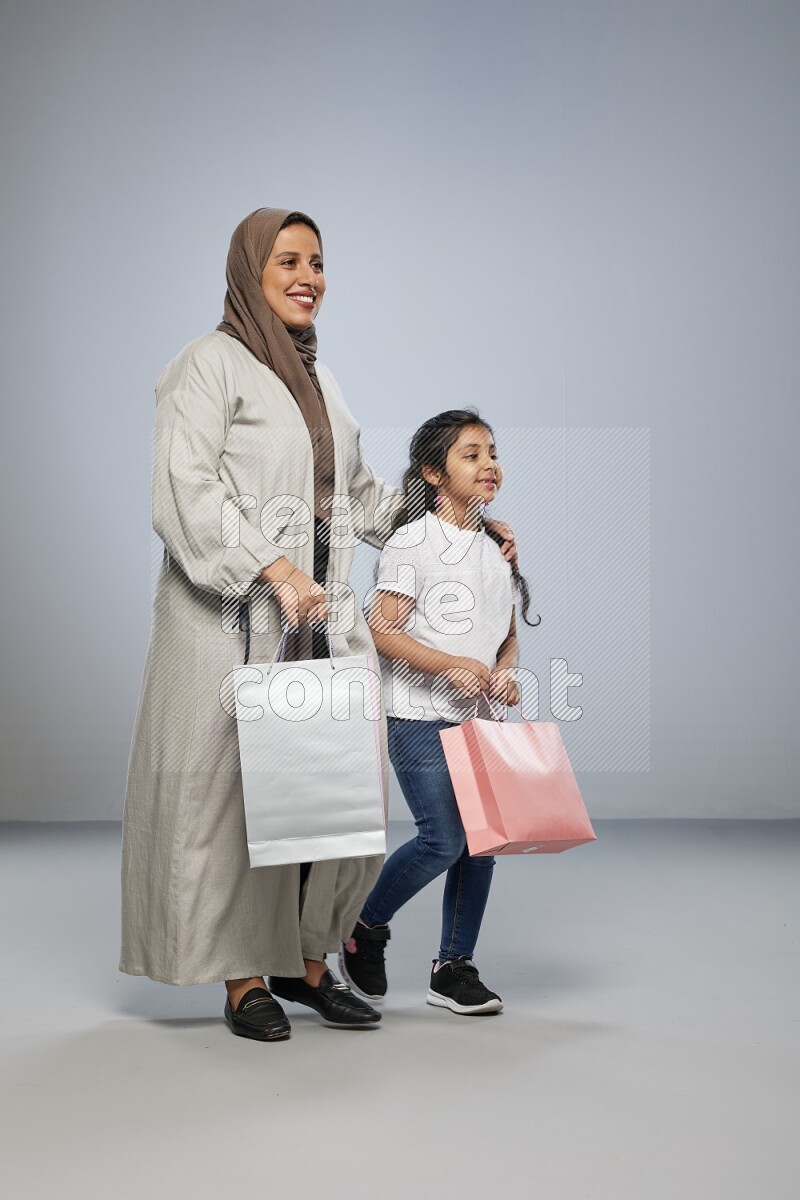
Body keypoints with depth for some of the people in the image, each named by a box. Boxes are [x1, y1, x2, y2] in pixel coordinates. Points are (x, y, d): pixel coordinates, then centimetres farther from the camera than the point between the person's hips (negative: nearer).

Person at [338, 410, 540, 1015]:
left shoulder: (500, 546, 12)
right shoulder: (413, 542, -8)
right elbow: (382, 630, -12)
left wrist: (505, 671, -3)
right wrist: (453, 665, -19)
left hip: (479, 716, 7)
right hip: (421, 716, -6)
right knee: (444, 840, -11)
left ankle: (455, 967, 17)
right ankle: (366, 926, 13)